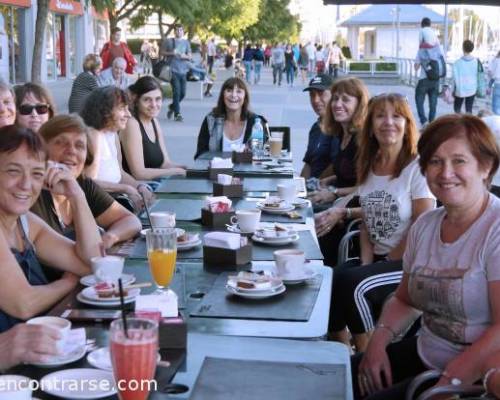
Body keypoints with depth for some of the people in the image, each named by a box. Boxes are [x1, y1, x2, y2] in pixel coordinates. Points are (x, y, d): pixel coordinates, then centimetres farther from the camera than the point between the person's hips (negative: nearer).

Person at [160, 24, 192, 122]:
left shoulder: (186, 42, 12)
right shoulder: (168, 41, 3)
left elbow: (189, 56, 11)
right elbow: (161, 52, 7)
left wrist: (184, 56, -11)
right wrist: (171, 53, -10)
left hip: (183, 70, 4)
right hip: (173, 70, -4)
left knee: (183, 93, 4)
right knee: (176, 91, -13)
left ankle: (172, 107, 30)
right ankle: (177, 114, -8)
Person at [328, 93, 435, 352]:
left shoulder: (417, 168, -9)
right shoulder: (368, 168, 10)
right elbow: (367, 223, 10)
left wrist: (388, 263, -11)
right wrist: (365, 264, -4)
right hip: (377, 259, 6)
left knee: (351, 283, -27)